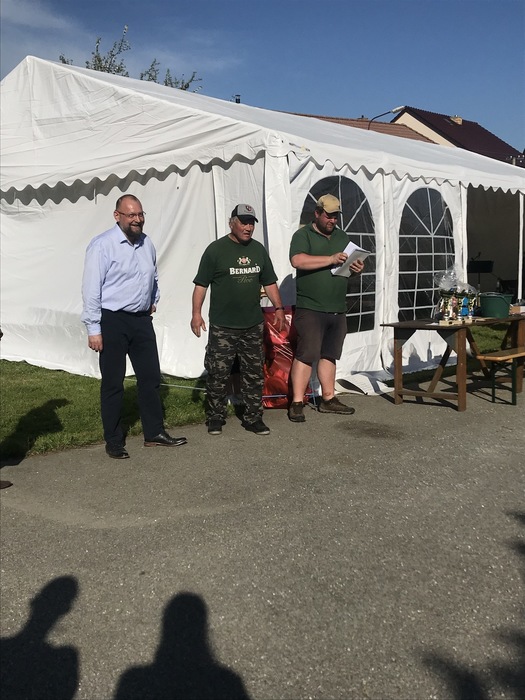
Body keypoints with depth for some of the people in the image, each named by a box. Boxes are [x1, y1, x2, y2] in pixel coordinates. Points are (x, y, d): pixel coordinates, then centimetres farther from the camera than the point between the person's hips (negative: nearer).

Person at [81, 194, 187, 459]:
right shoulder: (102, 246, -13)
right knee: (113, 383, 3)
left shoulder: (147, 243, 8)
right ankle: (113, 441, 16)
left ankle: (154, 432, 23)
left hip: (142, 320, 6)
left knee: (150, 377, 11)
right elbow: (91, 289, -14)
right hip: (112, 321, -6)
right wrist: (94, 329, -15)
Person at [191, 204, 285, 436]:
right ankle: (215, 419, 14)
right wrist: (196, 313, -12)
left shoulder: (258, 249, 11)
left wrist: (278, 308, 8)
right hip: (222, 327, -4)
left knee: (254, 374, 8)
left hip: (252, 325, 5)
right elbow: (201, 284, -5)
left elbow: (269, 282, 17)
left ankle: (253, 418, 18)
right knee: (218, 374, 0)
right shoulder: (216, 249, -4)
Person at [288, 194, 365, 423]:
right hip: (310, 309, -7)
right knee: (306, 355, -9)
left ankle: (328, 399, 21)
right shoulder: (303, 235, -3)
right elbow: (297, 260, -21)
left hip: (338, 310, 7)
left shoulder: (341, 236, 18)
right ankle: (297, 403, -4)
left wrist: (356, 268, 0)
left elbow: (349, 264, 25)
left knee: (329, 355, 13)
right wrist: (331, 259, -23)